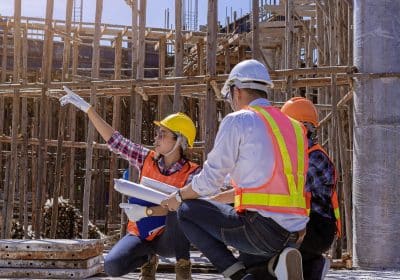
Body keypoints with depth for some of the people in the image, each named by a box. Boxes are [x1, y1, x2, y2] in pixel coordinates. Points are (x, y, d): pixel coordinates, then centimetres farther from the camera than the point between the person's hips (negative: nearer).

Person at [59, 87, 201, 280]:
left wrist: (146, 211, -38)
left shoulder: (192, 173, -13)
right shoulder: (147, 159, -2)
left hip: (168, 239, -4)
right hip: (140, 234, 4)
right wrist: (87, 108, -11)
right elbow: (113, 139, -6)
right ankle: (148, 259, 12)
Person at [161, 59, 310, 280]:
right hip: (294, 235, 8)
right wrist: (216, 200, 37)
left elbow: (209, 180, -1)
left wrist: (179, 197, 20)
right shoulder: (293, 126, 18)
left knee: (187, 211, 9)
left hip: (262, 227, -7)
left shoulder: (238, 121, -4)